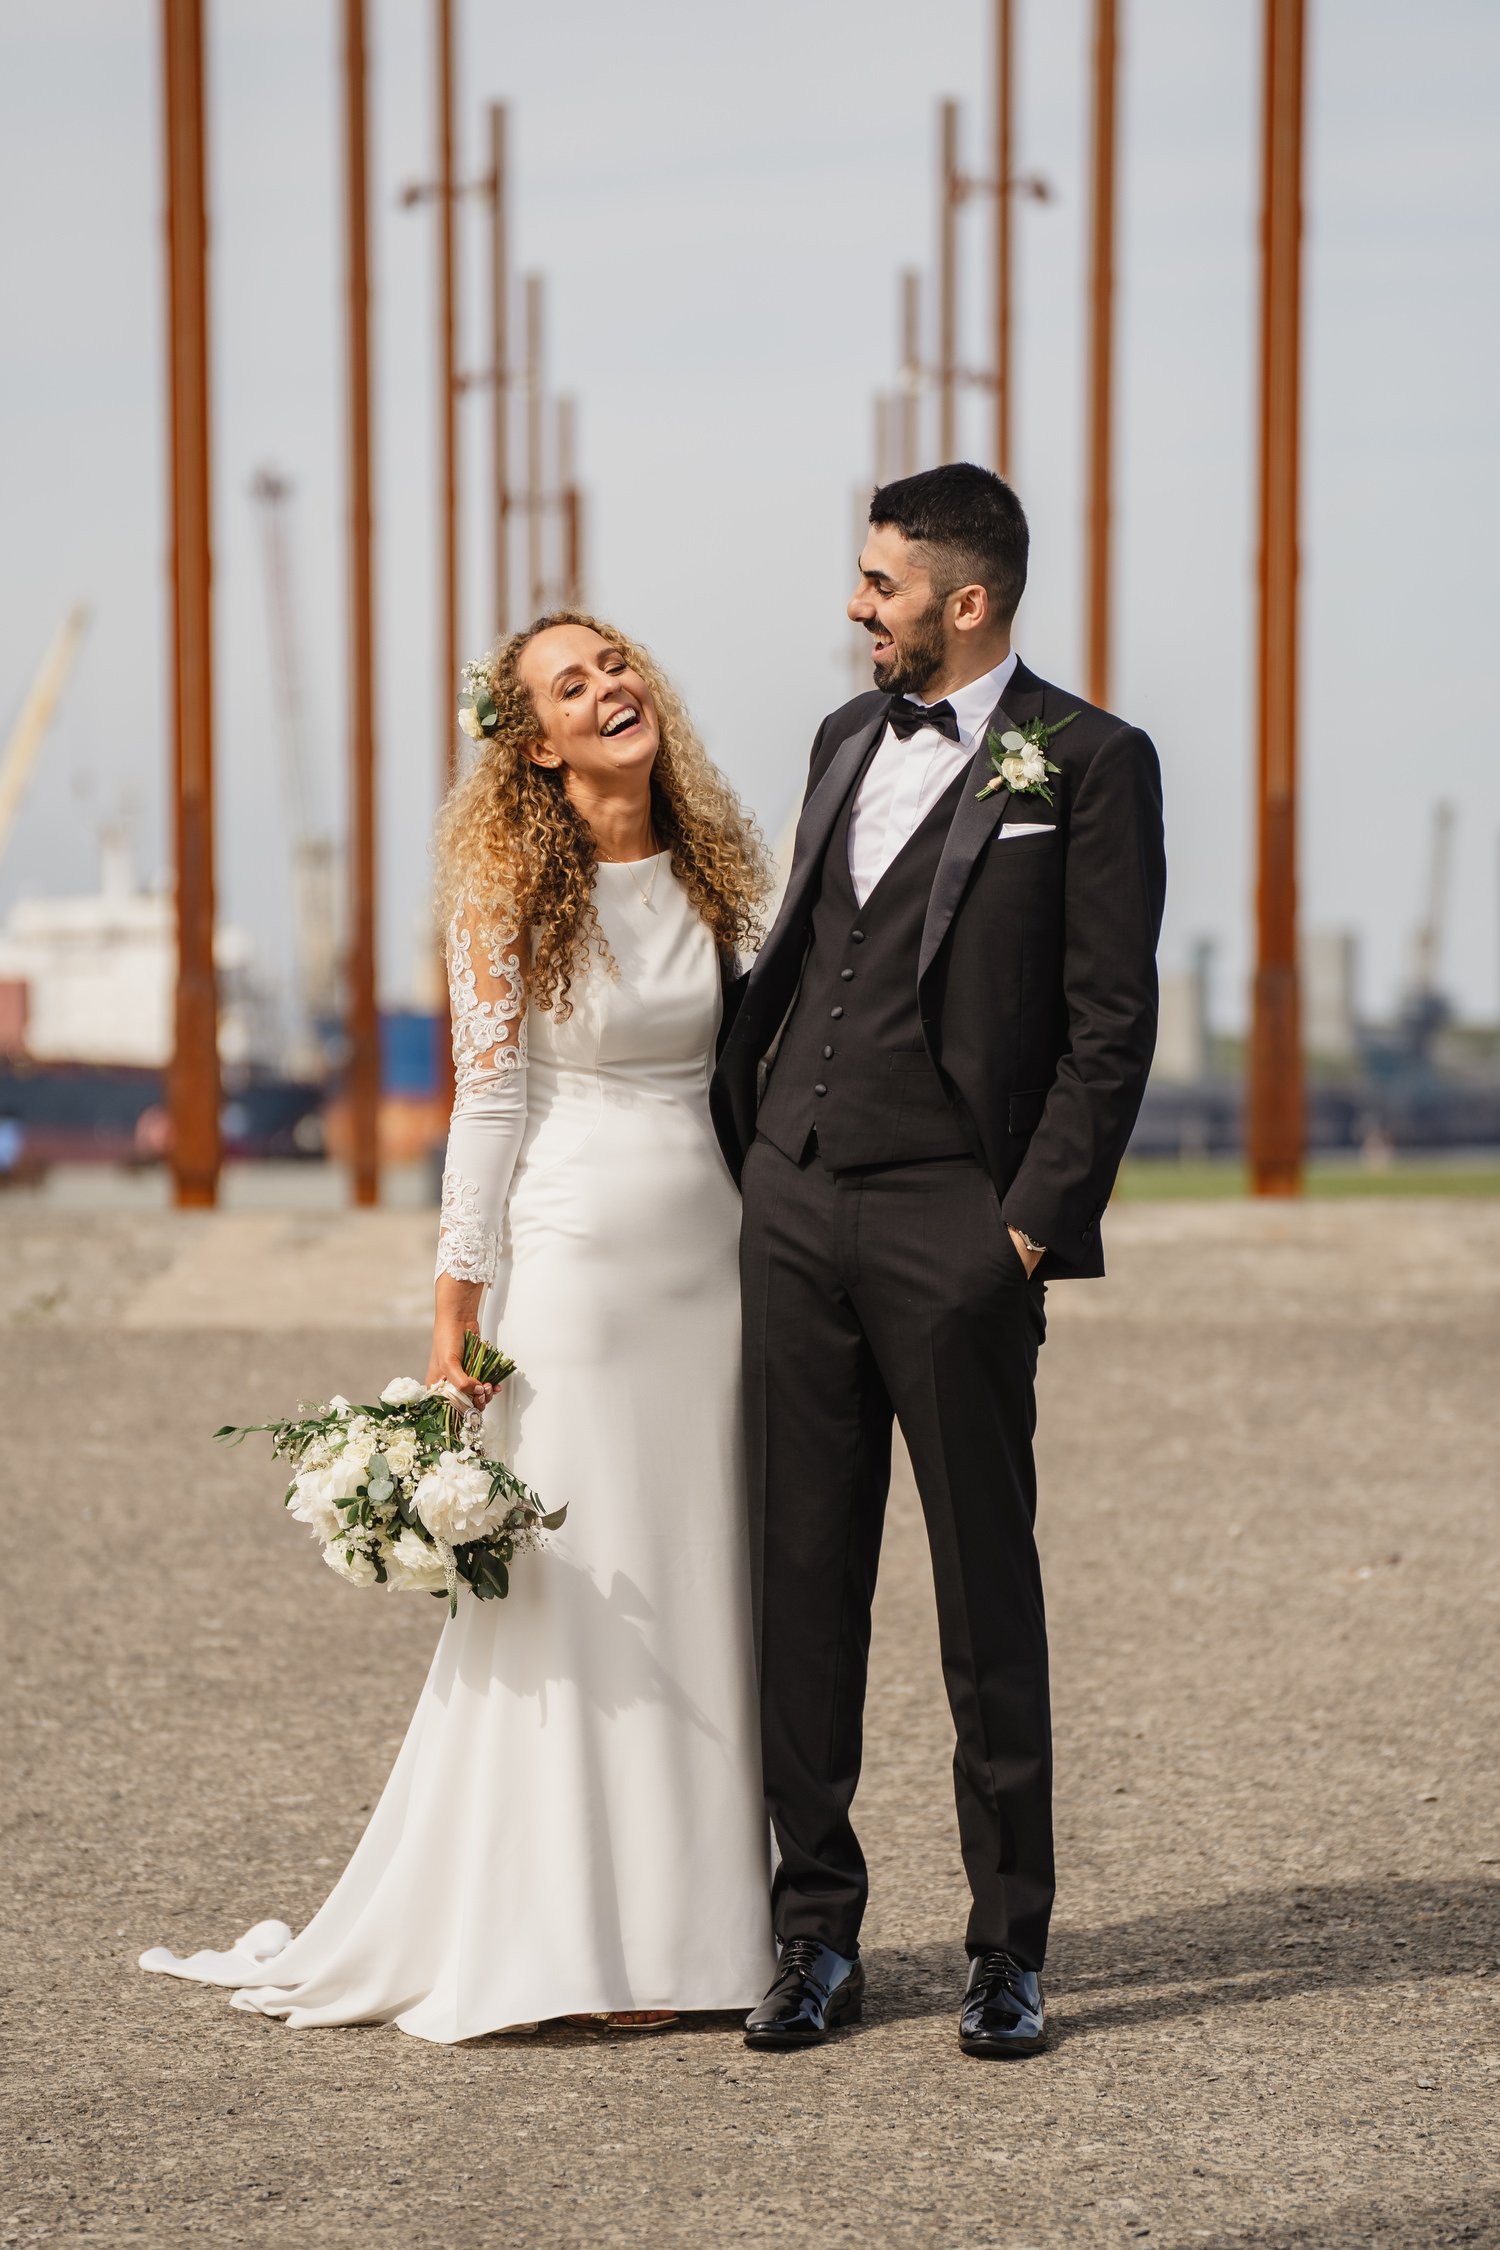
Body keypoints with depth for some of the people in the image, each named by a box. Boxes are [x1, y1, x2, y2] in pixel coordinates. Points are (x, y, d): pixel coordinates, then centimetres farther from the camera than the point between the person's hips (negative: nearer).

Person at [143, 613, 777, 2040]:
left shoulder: (707, 869, 8)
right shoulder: (510, 889, -6)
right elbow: (489, 1102, -7)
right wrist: (456, 1314, -10)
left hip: (707, 1262, 5)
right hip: (569, 1258, -5)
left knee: (699, 1584, 8)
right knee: (568, 1588, -1)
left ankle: (696, 1911, 16)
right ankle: (571, 1938, 6)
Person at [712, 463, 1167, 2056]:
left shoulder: (1089, 763, -4)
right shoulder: (847, 739, 15)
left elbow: (1111, 1024, -7)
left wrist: (1037, 1220, -11)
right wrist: (740, 1139, 12)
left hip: (955, 1230, -6)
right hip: (795, 1208, 6)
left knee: (987, 1595, 2)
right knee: (801, 1578, 7)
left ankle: (1008, 1950, 11)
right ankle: (818, 1933, 15)